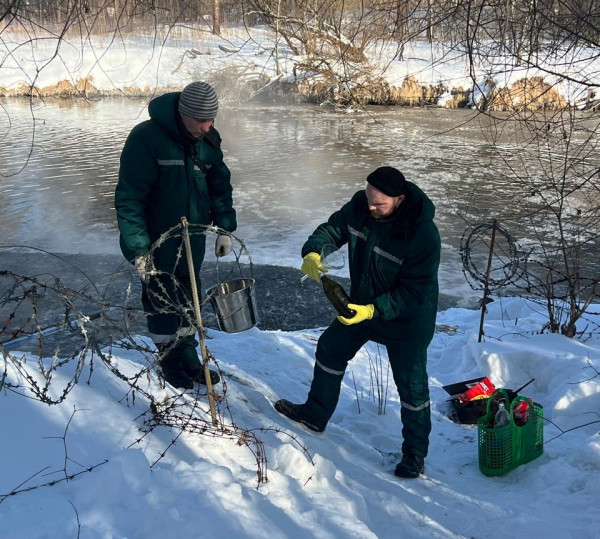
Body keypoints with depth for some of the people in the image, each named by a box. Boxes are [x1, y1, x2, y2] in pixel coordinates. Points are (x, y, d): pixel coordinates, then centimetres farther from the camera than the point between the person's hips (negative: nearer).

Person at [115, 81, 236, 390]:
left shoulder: (208, 139, -3)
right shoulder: (146, 138, -22)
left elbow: (220, 185, 9)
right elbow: (129, 198, -22)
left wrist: (224, 228, 2)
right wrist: (138, 248, -24)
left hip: (192, 240, 5)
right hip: (157, 242, -5)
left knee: (188, 302, 16)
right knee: (162, 304, 7)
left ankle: (189, 358, 31)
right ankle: (170, 362, 25)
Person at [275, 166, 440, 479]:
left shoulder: (423, 235, -32)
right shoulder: (360, 205, -15)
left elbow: (413, 293, -29)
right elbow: (334, 228, -2)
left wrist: (372, 310, -36)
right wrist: (312, 253, -24)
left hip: (406, 319, -6)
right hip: (361, 305, 7)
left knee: (411, 385, 3)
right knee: (330, 349, 18)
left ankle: (415, 452, 25)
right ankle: (315, 414, 40)